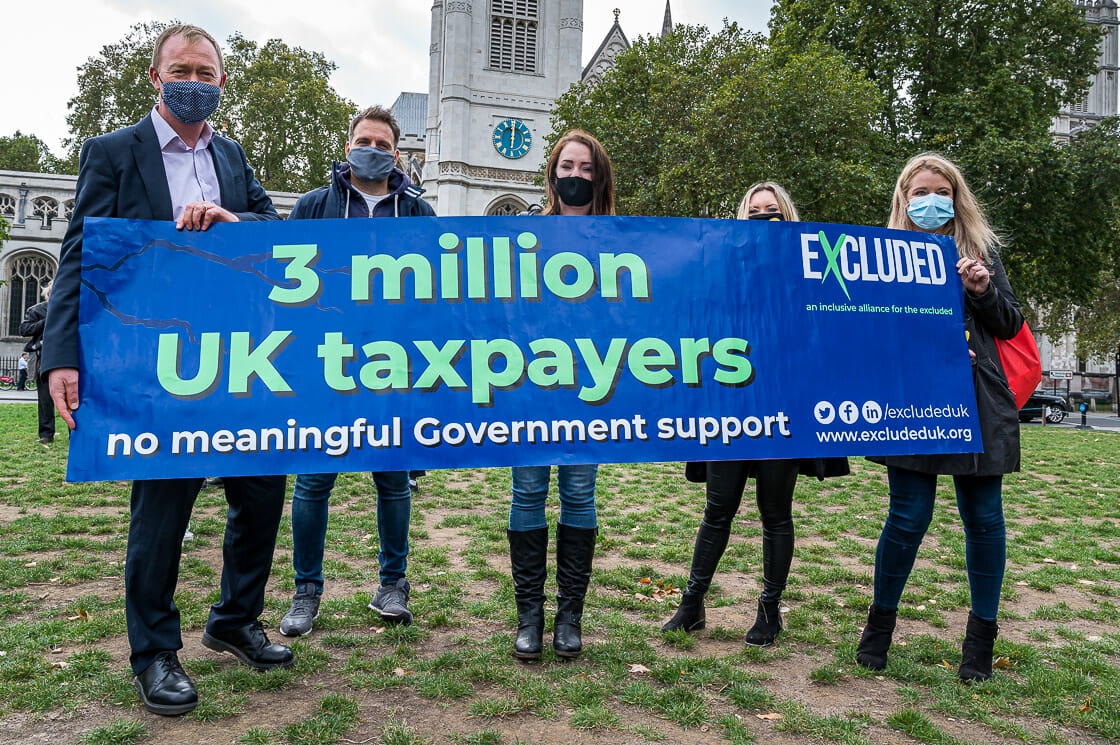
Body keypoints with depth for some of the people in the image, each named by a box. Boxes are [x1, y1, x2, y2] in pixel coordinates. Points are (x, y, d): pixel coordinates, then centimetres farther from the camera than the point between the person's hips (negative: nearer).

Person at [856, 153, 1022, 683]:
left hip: (978, 404, 2)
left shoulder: (981, 249, 13)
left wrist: (984, 291, -5)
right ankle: (880, 620, 21)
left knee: (983, 516, 7)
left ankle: (981, 634, 24)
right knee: (908, 516, 0)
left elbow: (1010, 325, 12)